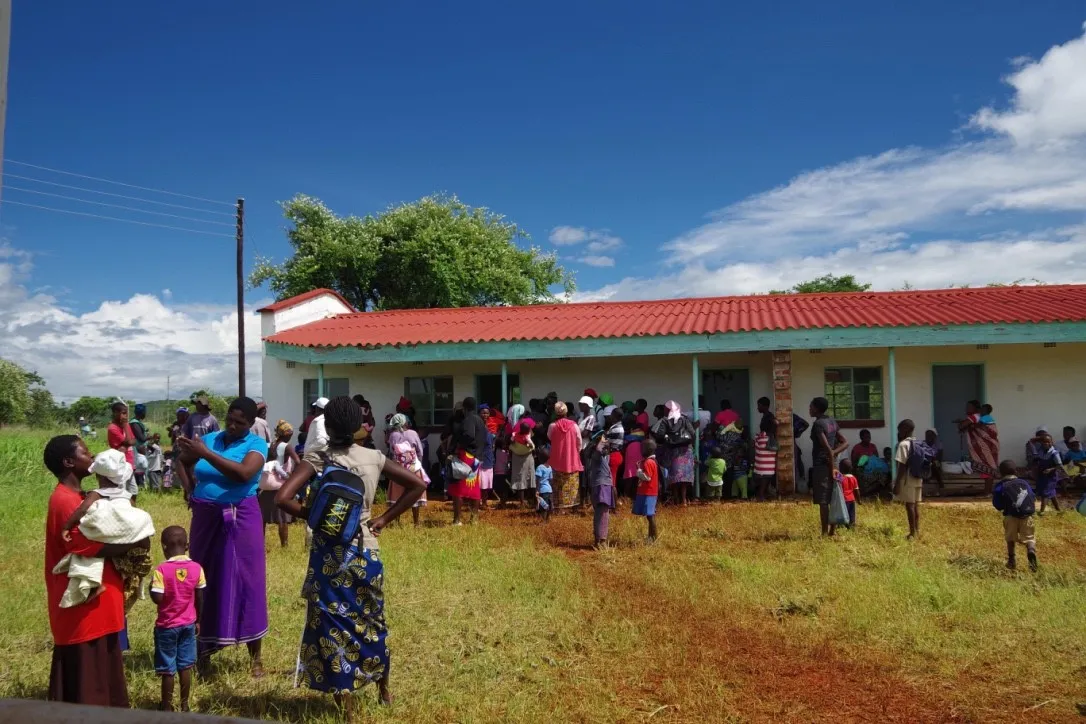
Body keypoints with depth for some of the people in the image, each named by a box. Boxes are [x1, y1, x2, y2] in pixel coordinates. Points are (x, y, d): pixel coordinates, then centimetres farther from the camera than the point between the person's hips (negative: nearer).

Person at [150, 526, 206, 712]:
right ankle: (184, 704, 21)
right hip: (188, 624, 3)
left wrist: (151, 586, 0)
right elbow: (200, 598, 1)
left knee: (168, 669, 9)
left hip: (167, 626, -3)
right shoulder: (196, 568, -5)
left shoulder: (162, 569, -17)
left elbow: (157, 598, -20)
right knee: (185, 666, 13)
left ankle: (167, 706, 20)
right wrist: (197, 620, 14)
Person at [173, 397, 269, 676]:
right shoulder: (210, 438, 5)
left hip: (241, 519, -4)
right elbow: (183, 463, 20)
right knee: (205, 581, 9)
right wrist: (190, 491, 5)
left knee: (247, 581, 2)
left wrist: (206, 453, -26)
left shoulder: (256, 445, -8)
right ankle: (204, 649, 24)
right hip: (206, 518, 4)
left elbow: (243, 474, -27)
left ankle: (255, 656, 12)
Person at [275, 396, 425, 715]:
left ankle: (347, 707, 17)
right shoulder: (374, 458, -3)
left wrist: (311, 515, -5)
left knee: (332, 626, 11)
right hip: (366, 551, 3)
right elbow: (417, 485, 0)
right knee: (371, 621, 22)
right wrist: (385, 519, 4)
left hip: (328, 554, -3)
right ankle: (384, 690, 40)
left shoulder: (316, 459, -12)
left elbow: (282, 498, -22)